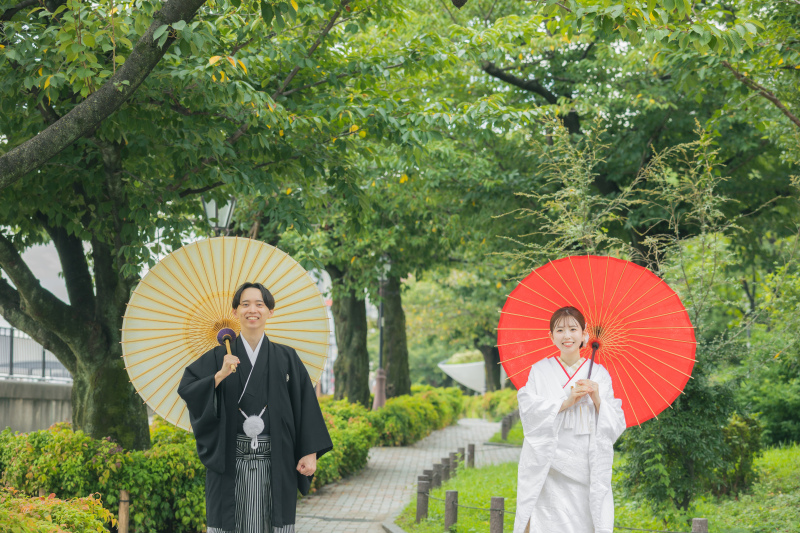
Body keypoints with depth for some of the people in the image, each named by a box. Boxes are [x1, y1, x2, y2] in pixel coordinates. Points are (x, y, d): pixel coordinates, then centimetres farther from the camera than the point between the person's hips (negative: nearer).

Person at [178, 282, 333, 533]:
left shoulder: (286, 358, 6)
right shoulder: (220, 357, 7)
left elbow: (306, 404, 3)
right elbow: (186, 390, -2)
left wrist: (311, 453, -5)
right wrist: (220, 376, -16)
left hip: (275, 462, 0)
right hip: (230, 463, 0)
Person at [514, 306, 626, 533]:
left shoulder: (599, 374, 11)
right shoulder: (540, 370, 10)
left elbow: (616, 425, 6)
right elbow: (528, 410, -5)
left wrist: (597, 400, -10)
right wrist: (566, 402, -12)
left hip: (585, 468, 1)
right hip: (549, 468, 0)